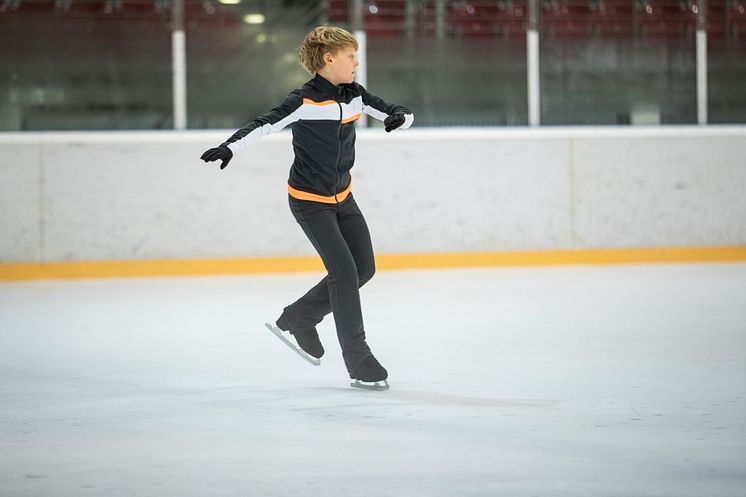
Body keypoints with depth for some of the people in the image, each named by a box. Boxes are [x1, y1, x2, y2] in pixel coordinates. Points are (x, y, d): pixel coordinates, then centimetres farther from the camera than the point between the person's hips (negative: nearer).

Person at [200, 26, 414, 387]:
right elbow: (265, 124, -30)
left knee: (364, 267, 11)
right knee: (345, 272, -12)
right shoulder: (304, 102, -20)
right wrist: (230, 147, -46)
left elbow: (400, 114, 5)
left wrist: (400, 118, -19)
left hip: (342, 197, 8)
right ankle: (358, 360, -4)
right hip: (309, 201, -8)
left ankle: (299, 319, 27)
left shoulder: (354, 96, 0)